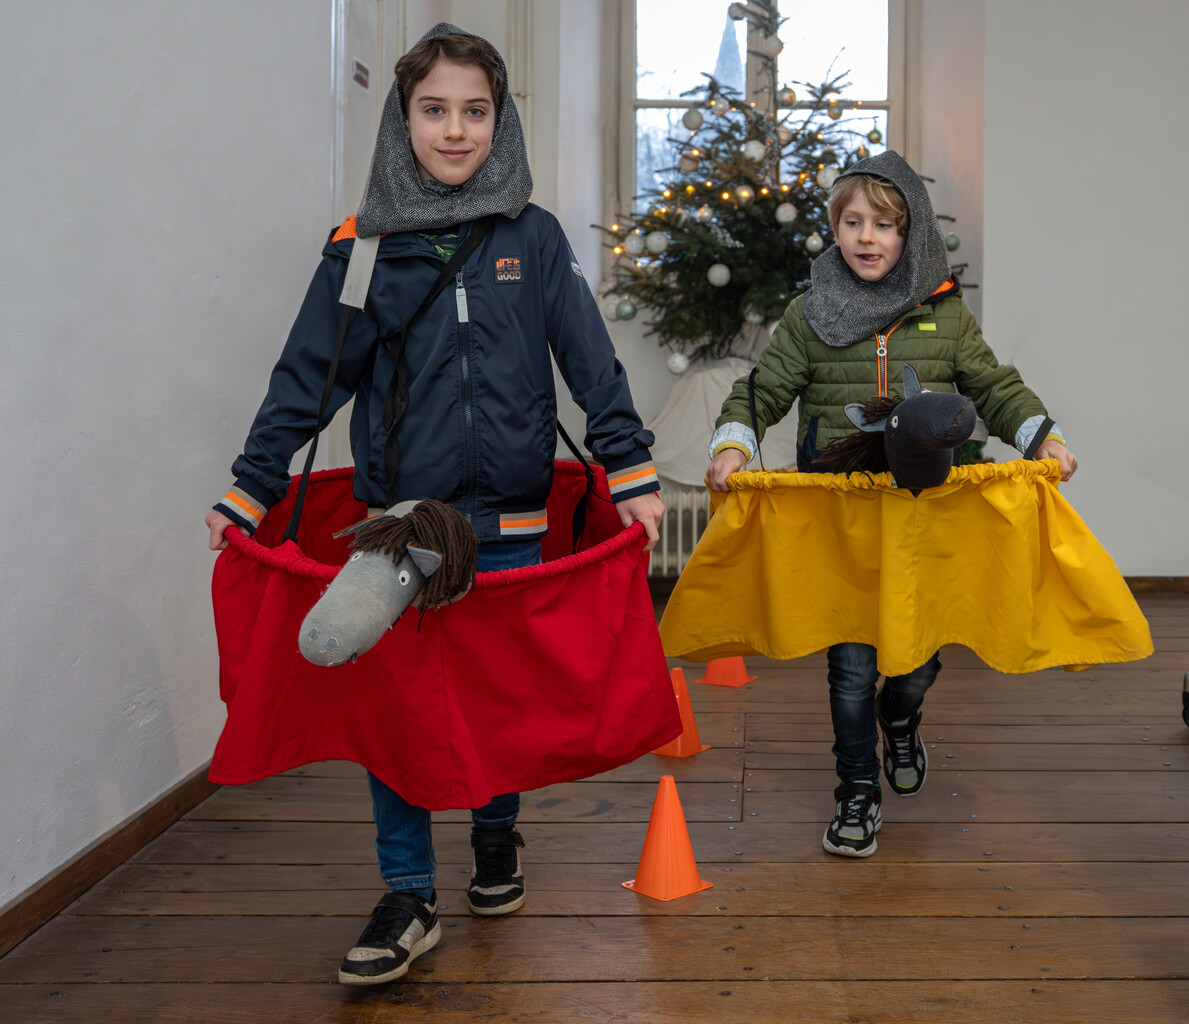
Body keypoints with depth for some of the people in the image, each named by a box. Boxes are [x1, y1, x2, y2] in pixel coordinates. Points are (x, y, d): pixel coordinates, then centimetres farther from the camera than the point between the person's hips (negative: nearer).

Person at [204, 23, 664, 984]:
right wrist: (247, 493, 3)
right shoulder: (362, 246, 2)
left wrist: (633, 472, -6)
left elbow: (593, 364, 1)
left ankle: (497, 836, 36)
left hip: (510, 522, 0)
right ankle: (408, 895, 13)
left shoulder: (533, 237, 2)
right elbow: (306, 379, 5)